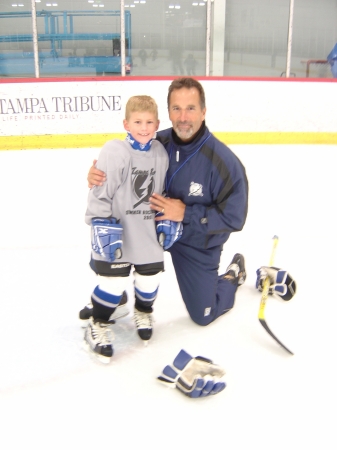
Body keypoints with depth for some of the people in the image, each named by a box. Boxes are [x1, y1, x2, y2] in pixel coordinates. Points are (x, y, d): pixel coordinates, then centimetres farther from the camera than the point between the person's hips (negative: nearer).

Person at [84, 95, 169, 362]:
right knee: (114, 282, -5)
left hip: (148, 233, 5)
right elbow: (99, 192, -15)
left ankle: (143, 312, 43)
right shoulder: (114, 152, -16)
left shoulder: (161, 153, 3)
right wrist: (101, 225, -20)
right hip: (117, 233, -5)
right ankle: (98, 325, 19)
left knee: (150, 278, 13)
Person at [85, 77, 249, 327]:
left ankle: (233, 275, 37)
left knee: (203, 315, 8)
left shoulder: (224, 162, -29)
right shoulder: (157, 143, -17)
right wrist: (99, 175, -28)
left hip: (198, 242, -3)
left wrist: (185, 213, -31)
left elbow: (233, 217, -23)